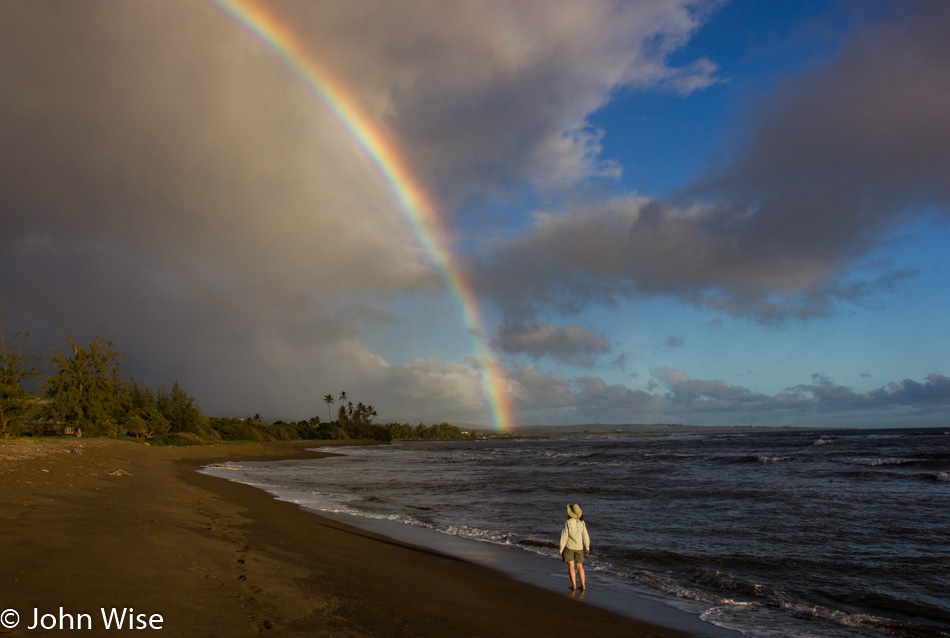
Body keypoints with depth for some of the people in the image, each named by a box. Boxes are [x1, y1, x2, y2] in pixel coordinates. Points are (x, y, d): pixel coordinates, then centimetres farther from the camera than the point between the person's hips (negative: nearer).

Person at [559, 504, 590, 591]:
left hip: (569, 547, -3)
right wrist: (587, 547, 12)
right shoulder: (582, 523, -9)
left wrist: (561, 549, -4)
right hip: (579, 547, 3)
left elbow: (564, 536, -13)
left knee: (571, 566, 5)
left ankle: (574, 585, 1)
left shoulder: (568, 522, -17)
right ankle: (583, 585, 17)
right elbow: (585, 536, -2)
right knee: (579, 566, 15)